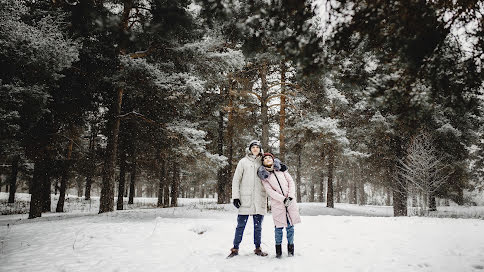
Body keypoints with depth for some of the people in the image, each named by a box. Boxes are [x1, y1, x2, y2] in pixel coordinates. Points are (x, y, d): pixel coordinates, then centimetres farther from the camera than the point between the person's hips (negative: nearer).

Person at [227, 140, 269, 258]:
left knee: (258, 225, 9)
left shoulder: (263, 163, 12)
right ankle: (235, 248, 10)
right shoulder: (243, 162, 5)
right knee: (241, 225, 0)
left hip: (259, 200, 2)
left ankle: (258, 248, 19)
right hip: (245, 199, -2)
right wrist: (235, 196, -5)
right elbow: (236, 180, 3)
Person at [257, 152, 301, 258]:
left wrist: (290, 196, -7)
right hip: (277, 203, -2)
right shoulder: (263, 175, 3)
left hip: (291, 201, 2)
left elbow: (291, 182, 7)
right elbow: (270, 191, -7)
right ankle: (278, 249, 13)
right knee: (279, 226, -2)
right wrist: (283, 199, -15)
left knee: (290, 225, 4)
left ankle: (290, 246, 18)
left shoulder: (281, 168, 10)